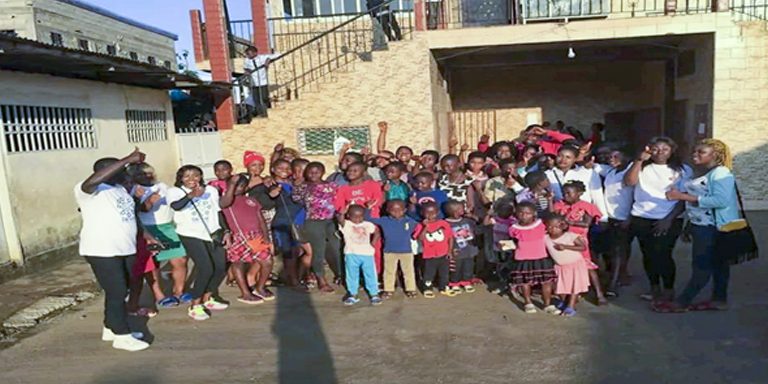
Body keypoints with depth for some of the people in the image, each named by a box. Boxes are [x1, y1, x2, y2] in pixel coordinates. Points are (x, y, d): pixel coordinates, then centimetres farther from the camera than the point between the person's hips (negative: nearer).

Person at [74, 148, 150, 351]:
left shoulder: (120, 189, 12)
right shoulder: (88, 190, -14)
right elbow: (94, 179, -38)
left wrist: (145, 235, 18)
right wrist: (128, 159, -39)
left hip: (126, 249, 9)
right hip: (101, 251, -9)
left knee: (120, 291, 17)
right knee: (116, 292, -4)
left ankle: (111, 328, 33)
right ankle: (122, 336, 7)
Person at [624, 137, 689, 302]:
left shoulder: (681, 170, 3)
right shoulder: (641, 167, 8)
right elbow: (629, 181, -10)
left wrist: (669, 219, -9)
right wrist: (640, 159, -14)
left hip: (668, 221, -3)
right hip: (642, 219, 3)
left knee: (662, 255, -7)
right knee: (648, 254, 9)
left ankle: (669, 290, 10)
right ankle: (654, 288, 23)